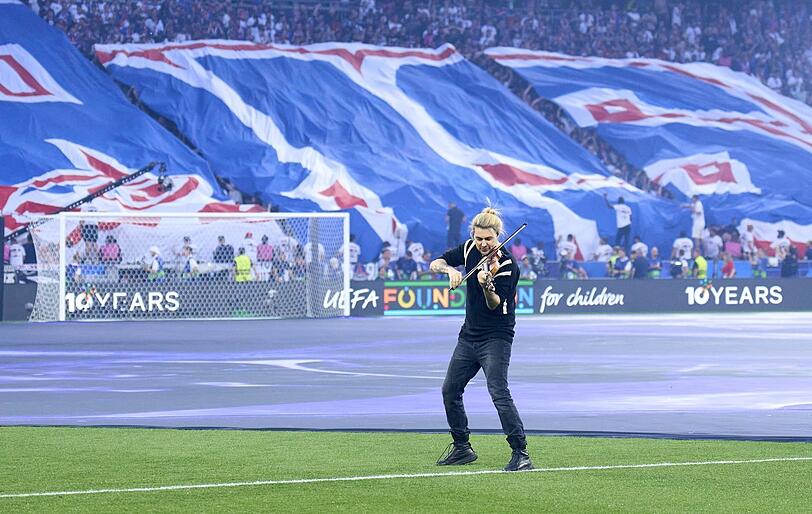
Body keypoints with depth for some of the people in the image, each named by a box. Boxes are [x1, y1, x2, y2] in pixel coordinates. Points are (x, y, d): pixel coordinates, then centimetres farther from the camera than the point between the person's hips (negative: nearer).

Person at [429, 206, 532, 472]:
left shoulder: (507, 265, -18)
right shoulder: (469, 249, 0)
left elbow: (495, 306, -21)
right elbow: (435, 264, 1)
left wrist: (487, 286, -41)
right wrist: (450, 269, -21)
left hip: (496, 337, -8)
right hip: (469, 334, 8)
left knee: (499, 394, -20)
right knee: (450, 390, 12)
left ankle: (520, 453, -20)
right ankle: (462, 448, 27)